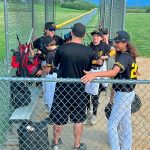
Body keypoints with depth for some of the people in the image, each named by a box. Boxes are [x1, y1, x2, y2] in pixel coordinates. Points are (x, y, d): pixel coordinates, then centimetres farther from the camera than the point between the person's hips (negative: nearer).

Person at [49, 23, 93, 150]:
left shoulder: (62, 48, -15)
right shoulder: (89, 52, -9)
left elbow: (55, 64, 3)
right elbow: (88, 70, 5)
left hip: (62, 87, -1)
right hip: (79, 88, 1)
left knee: (59, 117, 15)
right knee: (78, 119, 15)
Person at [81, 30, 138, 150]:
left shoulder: (124, 57, -22)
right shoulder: (129, 55, 8)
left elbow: (113, 72, -41)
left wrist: (94, 74, -53)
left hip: (123, 94, -10)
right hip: (127, 93, 10)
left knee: (112, 124, -4)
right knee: (126, 123, 18)